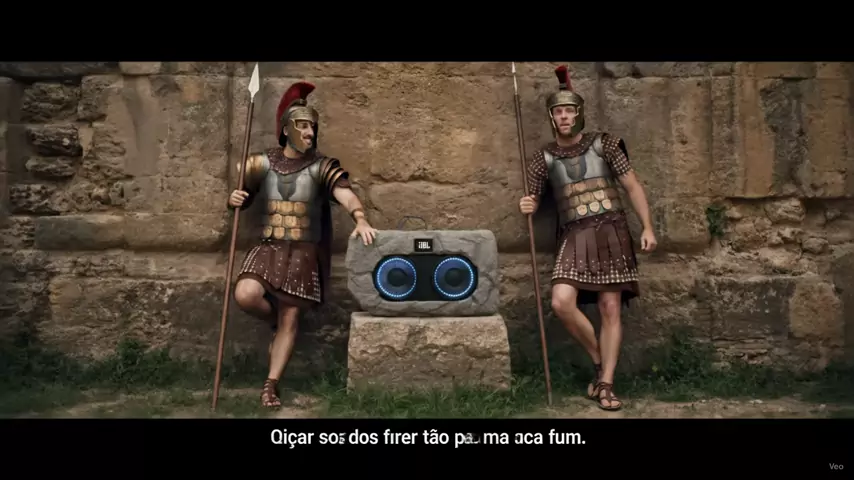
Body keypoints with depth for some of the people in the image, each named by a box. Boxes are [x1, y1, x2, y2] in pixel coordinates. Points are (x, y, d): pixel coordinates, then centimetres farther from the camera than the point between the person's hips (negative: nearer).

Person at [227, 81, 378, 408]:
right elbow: (239, 199, 13)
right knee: (245, 295, -23)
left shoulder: (321, 166, -5)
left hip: (304, 253, -1)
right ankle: (276, 320, 12)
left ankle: (270, 385, 15)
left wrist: (360, 220, -45)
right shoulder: (263, 163, 3)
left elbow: (345, 194, -24)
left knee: (290, 318, 1)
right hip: (268, 248, 2)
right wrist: (234, 200, -13)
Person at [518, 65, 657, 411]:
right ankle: (599, 360, 7)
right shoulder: (544, 158, 8)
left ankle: (606, 385, 8)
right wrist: (527, 207, -15)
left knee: (610, 308, -1)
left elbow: (632, 186, 6)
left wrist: (647, 227, -2)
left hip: (611, 232, 0)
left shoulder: (603, 144, 5)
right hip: (574, 237, 1)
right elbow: (532, 200, 11)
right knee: (562, 302, -18)